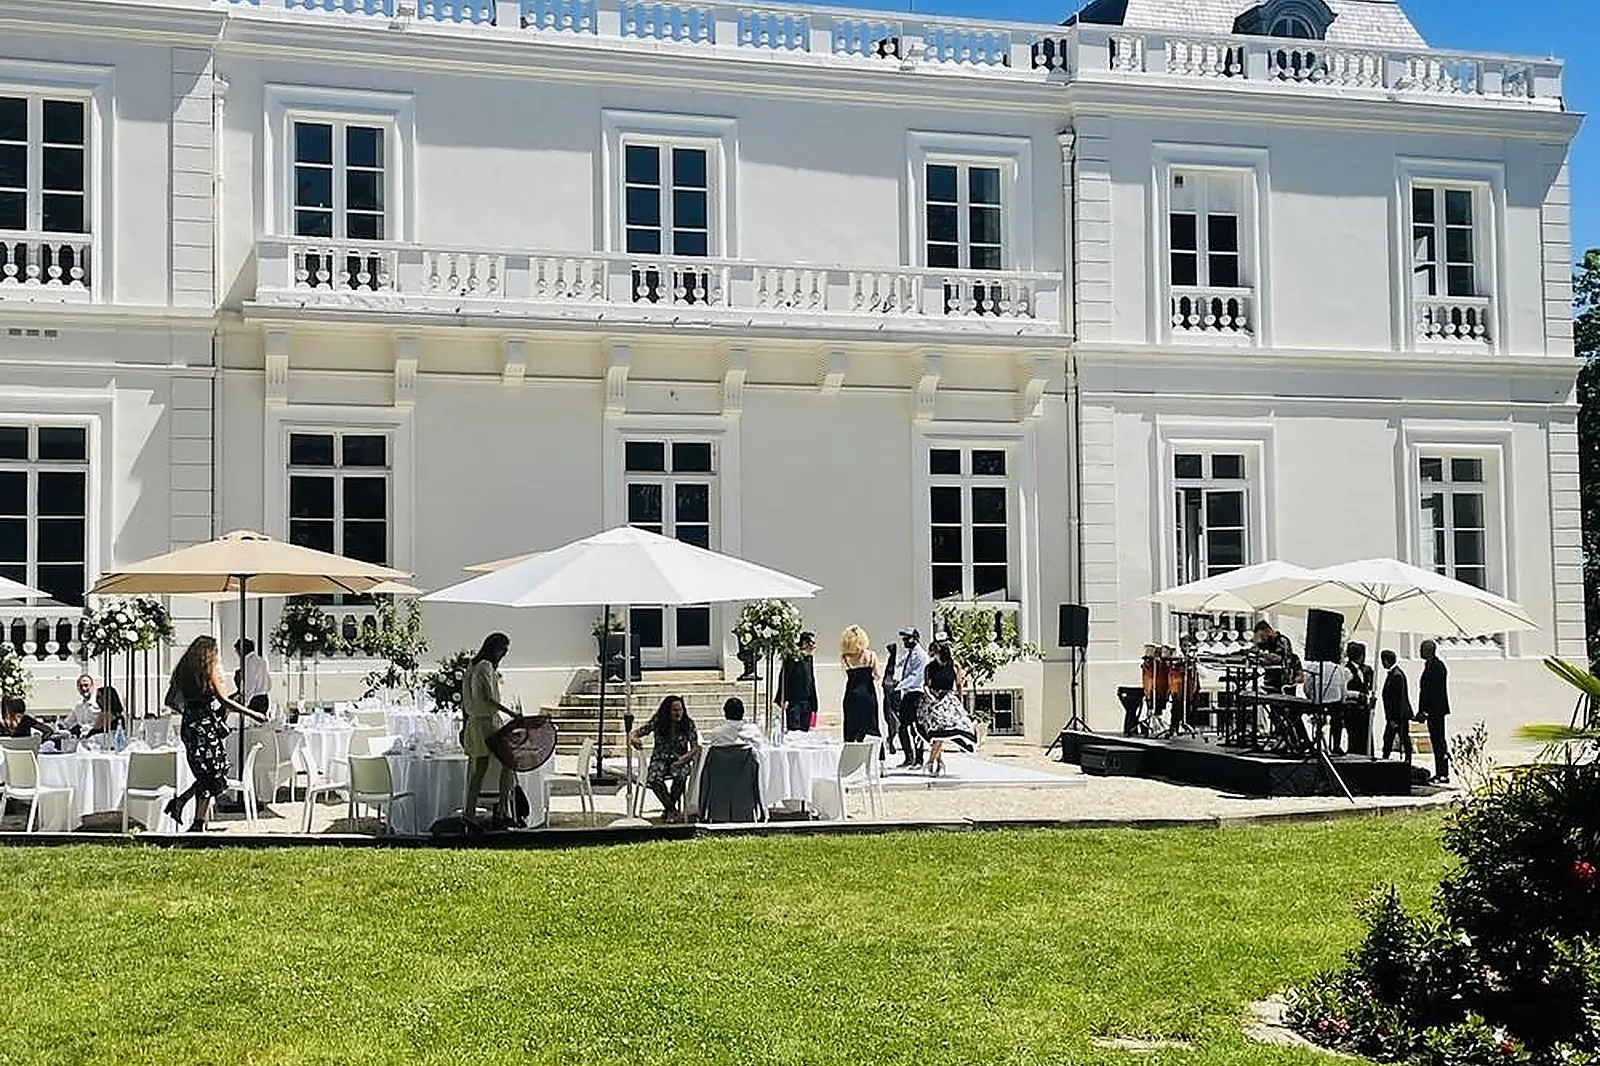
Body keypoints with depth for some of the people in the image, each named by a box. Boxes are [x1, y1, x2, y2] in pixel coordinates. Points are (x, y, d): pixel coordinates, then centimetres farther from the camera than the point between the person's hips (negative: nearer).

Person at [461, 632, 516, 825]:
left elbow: (465, 701, 19)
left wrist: (464, 726, 24)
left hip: (473, 722, 9)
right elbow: (488, 699, -19)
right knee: (508, 762, -2)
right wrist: (511, 713, -18)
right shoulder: (486, 666, -12)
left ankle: (468, 813, 9)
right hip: (487, 723, -9)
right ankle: (502, 809, -5)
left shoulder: (472, 667, 16)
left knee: (477, 770, 10)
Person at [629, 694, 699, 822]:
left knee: (680, 776, -38)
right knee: (653, 779, -34)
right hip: (660, 759, 1)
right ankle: (672, 810, -14)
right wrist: (633, 739, -23)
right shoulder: (657, 722, -2)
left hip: (679, 760, 0)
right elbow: (635, 733, 3)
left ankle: (668, 809, -13)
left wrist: (684, 758, -23)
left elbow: (695, 747, -4)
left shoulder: (688, 724, -2)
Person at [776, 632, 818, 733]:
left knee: (804, 729, 6)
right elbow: (783, 677, -12)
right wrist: (784, 699, -18)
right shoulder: (792, 657, -8)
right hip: (794, 700, -7)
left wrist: (813, 702, 17)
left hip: (806, 700, 7)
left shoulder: (809, 658, 16)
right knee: (793, 728, -9)